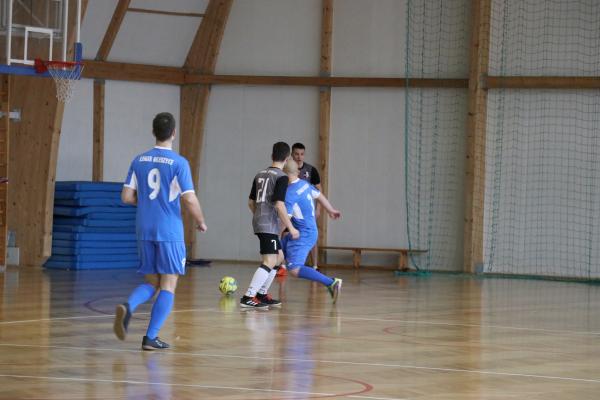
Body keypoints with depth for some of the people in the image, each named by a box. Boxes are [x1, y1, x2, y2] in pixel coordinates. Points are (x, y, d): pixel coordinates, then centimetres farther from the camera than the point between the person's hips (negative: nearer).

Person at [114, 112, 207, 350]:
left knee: (151, 283, 14)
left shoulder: (139, 161, 5)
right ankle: (151, 337, -1)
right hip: (170, 232, -5)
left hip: (145, 230, 5)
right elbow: (189, 200, -13)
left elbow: (127, 197, 5)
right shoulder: (178, 163, -9)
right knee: (168, 285, 4)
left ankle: (128, 306, -16)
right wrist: (201, 222, 3)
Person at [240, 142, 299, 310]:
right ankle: (248, 297, -22)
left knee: (279, 257, 21)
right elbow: (279, 205, -19)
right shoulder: (281, 177, -11)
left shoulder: (260, 174, 13)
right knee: (270, 261, -13)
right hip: (269, 225, -9)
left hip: (259, 222, 9)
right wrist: (291, 228, -13)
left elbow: (251, 202, 19)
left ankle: (262, 294, 22)